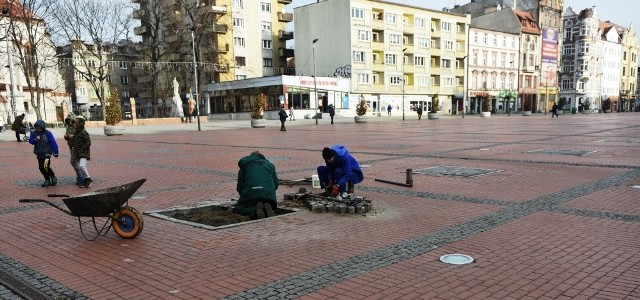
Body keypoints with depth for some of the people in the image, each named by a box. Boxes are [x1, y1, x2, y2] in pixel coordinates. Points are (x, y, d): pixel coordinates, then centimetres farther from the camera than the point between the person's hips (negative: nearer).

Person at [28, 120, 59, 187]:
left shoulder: (48, 133, -9)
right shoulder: (34, 133, 4)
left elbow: (53, 143, -7)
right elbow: (30, 141, -2)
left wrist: (55, 152, -6)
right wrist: (35, 139, -24)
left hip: (46, 153, -6)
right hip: (39, 154, 6)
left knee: (46, 167, -18)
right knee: (41, 168, 9)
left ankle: (53, 177, 5)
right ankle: (47, 180, 23)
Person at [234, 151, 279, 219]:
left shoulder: (245, 166, 23)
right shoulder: (269, 165, 28)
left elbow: (240, 185, 16)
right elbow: (275, 184, 23)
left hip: (250, 193, -2)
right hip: (268, 193, 2)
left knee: (240, 208, 18)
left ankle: (255, 210, -15)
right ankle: (267, 208, -8)